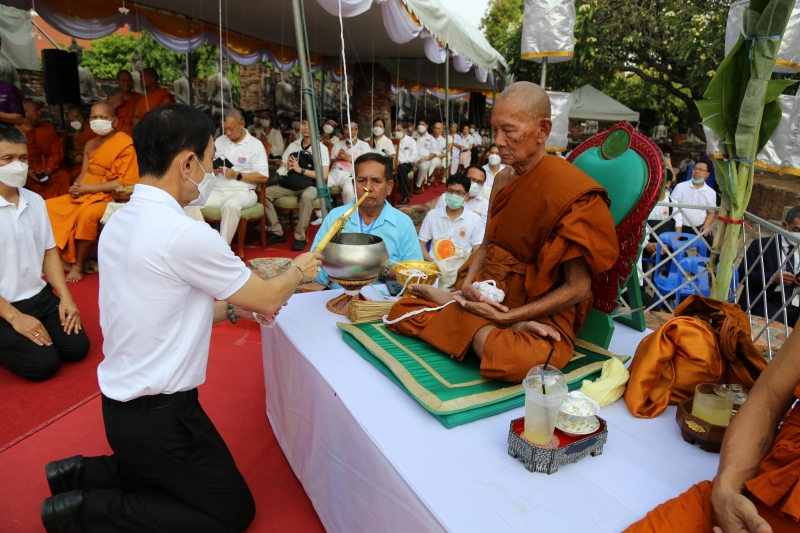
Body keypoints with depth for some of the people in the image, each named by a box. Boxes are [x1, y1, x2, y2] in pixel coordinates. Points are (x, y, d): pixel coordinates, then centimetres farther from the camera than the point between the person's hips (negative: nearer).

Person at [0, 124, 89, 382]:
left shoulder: (35, 201, 2)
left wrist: (65, 298, -1)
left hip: (39, 295, 6)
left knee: (78, 347, -2)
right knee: (44, 363, -14)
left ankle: (24, 336, 21)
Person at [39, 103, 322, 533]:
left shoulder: (120, 221, 2)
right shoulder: (185, 234, -26)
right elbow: (268, 300, -14)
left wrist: (233, 309, 8)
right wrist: (298, 270, 5)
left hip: (124, 401, 9)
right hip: (156, 415, -9)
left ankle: (83, 474, 20)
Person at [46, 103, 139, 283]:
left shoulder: (124, 144, -12)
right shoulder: (90, 144, 14)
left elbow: (126, 181, -19)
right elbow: (84, 173, 18)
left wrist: (90, 188, -18)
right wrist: (76, 187, -7)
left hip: (109, 196, -8)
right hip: (85, 194, 9)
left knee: (87, 214, -35)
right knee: (48, 207, -4)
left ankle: (79, 265, -16)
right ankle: (65, 259, -1)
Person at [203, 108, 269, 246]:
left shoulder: (255, 145, 0)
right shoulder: (219, 141, 16)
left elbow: (263, 177, -6)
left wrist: (237, 175, -14)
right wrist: (212, 170, -2)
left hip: (242, 191, -5)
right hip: (216, 190, 5)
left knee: (231, 205, -40)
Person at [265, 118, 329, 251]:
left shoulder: (321, 148, 0)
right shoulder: (292, 146, 13)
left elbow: (324, 175, -11)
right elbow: (281, 169, 14)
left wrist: (301, 170, -16)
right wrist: (287, 167, -11)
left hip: (311, 186, -4)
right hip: (291, 184, 5)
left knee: (306, 196, -39)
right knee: (265, 192, -17)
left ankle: (300, 237, -28)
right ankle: (277, 232, -11)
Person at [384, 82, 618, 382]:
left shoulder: (570, 191, -19)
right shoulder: (503, 179, 5)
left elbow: (578, 288, -17)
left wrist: (508, 316, -19)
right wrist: (469, 284, -5)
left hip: (540, 311, -7)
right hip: (490, 297, 8)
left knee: (512, 360, -40)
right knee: (401, 311, -3)